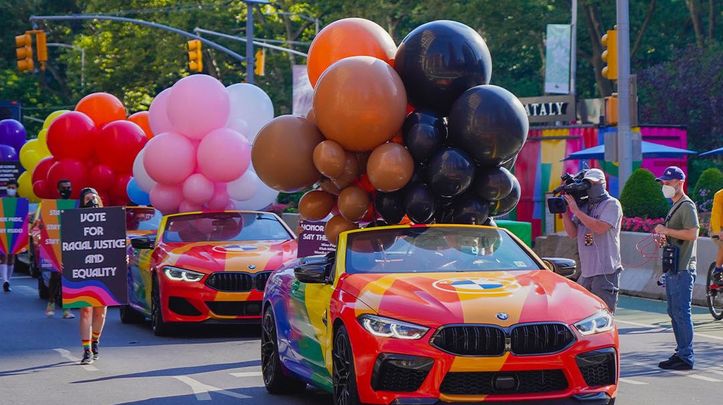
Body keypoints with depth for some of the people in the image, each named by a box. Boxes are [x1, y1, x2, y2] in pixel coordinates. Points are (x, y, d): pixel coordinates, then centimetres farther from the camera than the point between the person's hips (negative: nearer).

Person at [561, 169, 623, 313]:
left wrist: (576, 210, -16)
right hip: (586, 272, 7)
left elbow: (600, 228, -20)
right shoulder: (583, 205, 14)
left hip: (605, 272, -7)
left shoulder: (612, 204, -4)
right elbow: (573, 233, 11)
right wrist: (565, 212, -3)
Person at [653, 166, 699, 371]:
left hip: (683, 270, -10)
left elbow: (692, 234, -23)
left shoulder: (687, 206, -11)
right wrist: (665, 238, 10)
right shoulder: (675, 206, 20)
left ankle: (686, 358, -7)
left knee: (681, 314, -9)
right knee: (674, 313, 13)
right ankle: (681, 352, 19)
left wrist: (666, 230, -17)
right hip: (673, 269, 10)